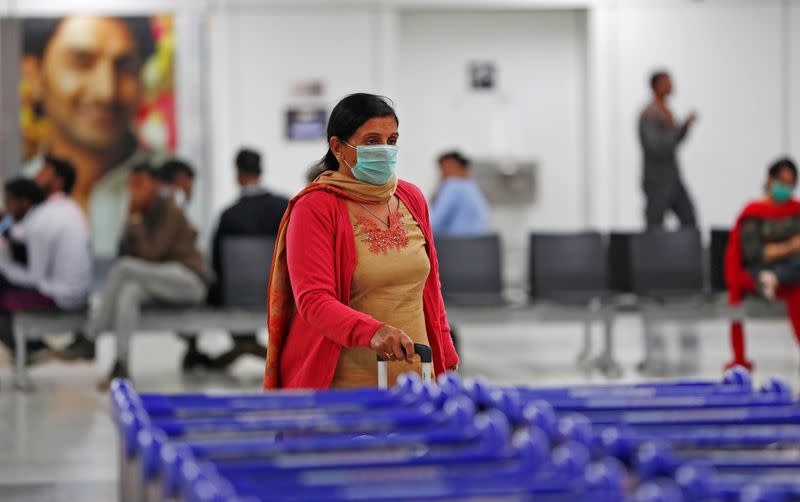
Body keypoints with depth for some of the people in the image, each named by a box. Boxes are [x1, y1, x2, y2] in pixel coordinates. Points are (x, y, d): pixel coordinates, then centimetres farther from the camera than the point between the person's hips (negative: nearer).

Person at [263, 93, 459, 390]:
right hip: (343, 385, -5)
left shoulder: (411, 199, 11)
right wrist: (372, 331, -35)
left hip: (414, 378, 5)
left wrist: (446, 362, 13)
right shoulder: (314, 209, -8)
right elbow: (313, 300, -19)